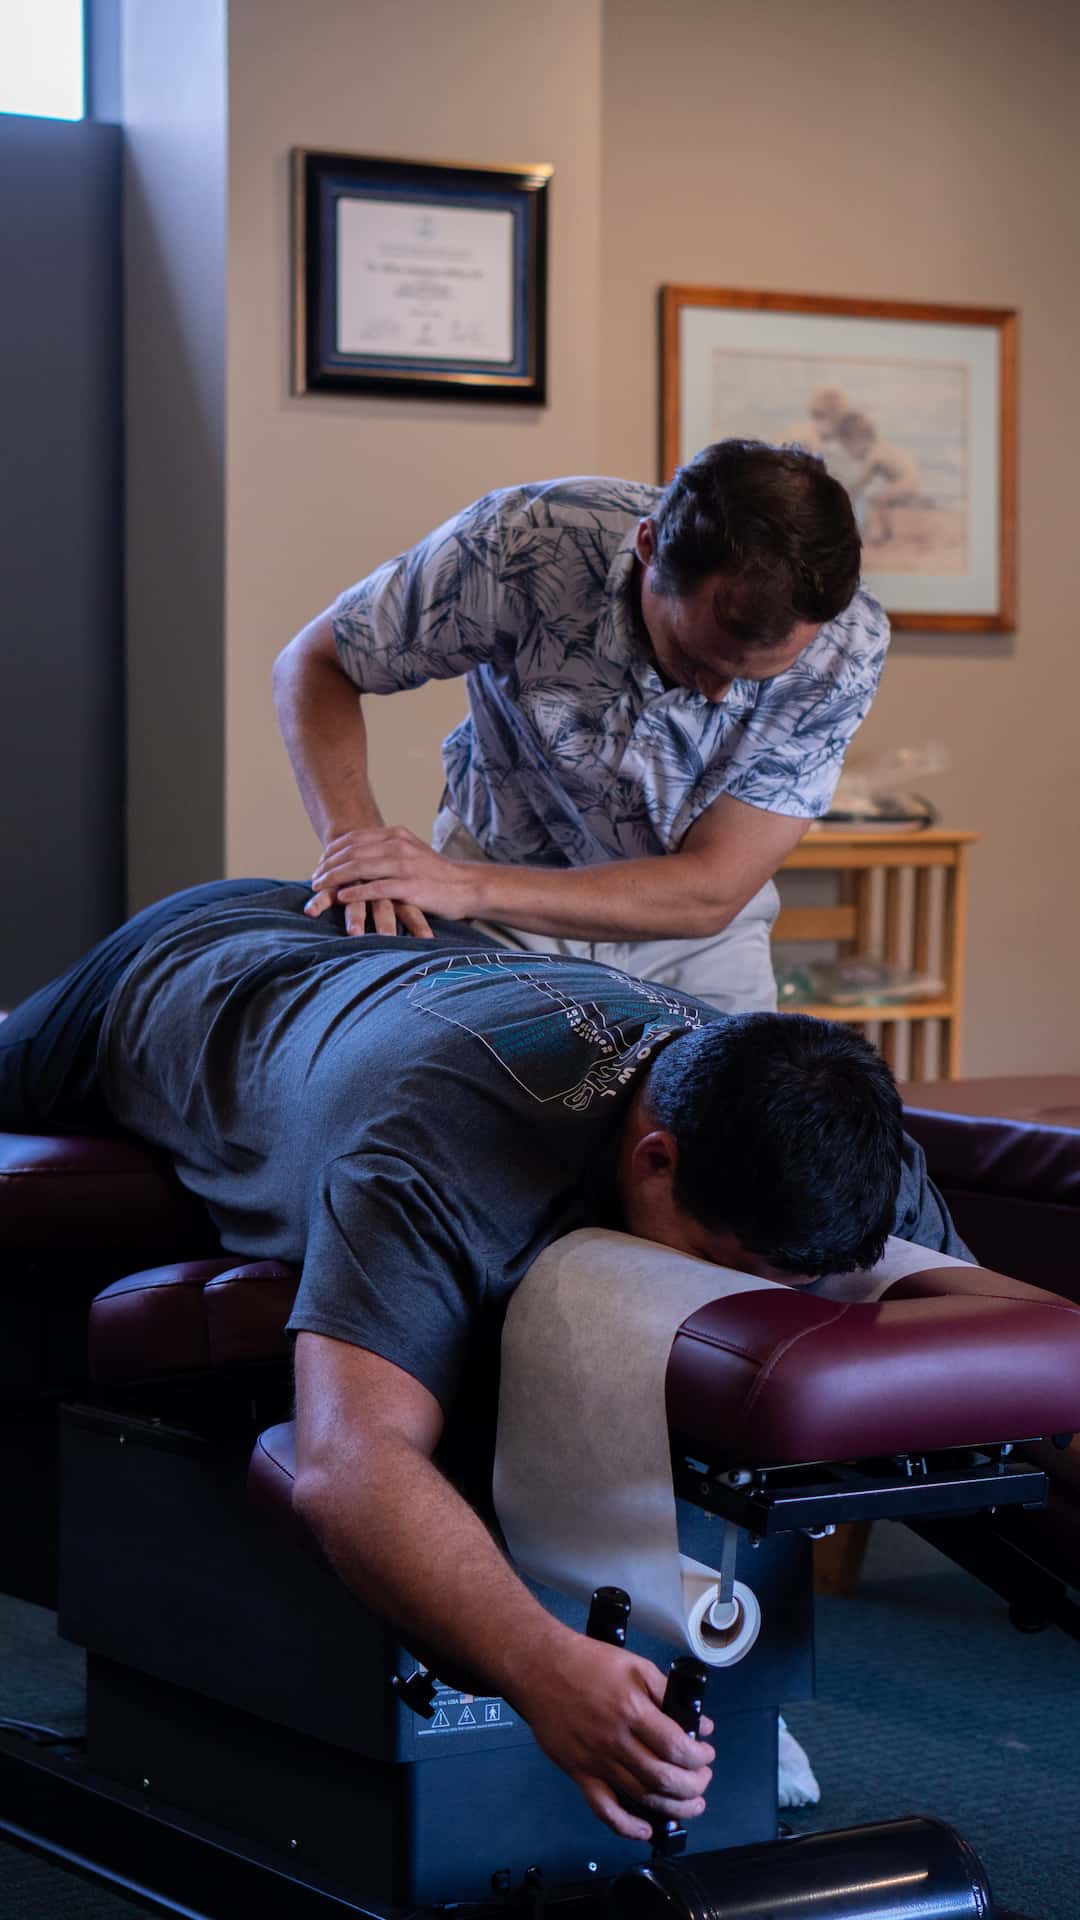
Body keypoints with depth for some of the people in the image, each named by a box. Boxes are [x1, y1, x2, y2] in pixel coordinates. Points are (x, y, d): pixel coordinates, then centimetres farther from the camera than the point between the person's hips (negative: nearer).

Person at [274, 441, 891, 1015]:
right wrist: (351, 834, -34)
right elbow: (315, 664, -16)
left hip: (693, 942, 1)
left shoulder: (847, 644, -29)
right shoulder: (522, 541, -31)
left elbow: (710, 893, -28)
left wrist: (466, 888, -36)